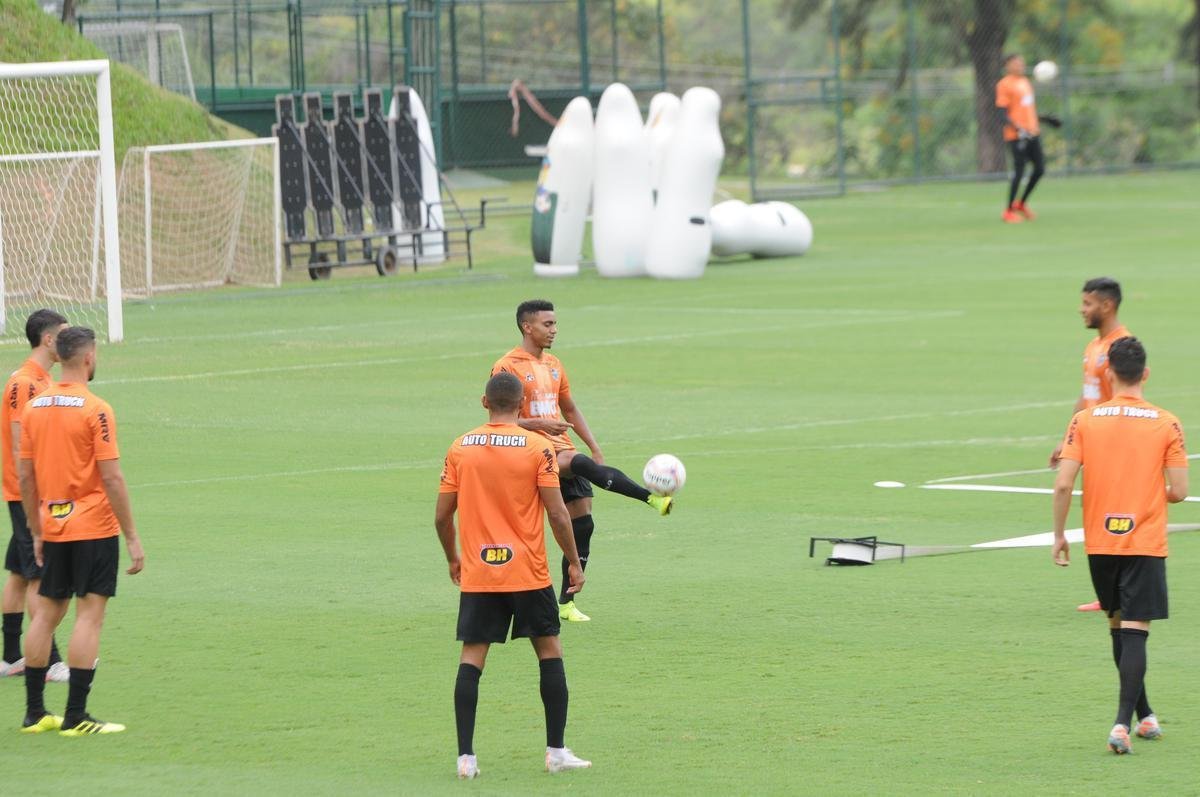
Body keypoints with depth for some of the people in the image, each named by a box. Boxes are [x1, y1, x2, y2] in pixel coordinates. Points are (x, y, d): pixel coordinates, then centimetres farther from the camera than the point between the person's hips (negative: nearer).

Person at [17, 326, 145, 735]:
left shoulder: (34, 407, 5)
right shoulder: (95, 410, -13)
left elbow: (25, 476, 9)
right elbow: (111, 478, -15)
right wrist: (132, 538, -10)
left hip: (53, 531, 6)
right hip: (94, 529, -6)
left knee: (46, 613, 13)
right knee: (89, 614, -3)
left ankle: (34, 713, 16)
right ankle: (75, 718, -6)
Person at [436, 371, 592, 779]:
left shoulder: (460, 449, 1)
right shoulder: (538, 447, -6)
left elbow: (442, 516, 3)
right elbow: (557, 513, -9)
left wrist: (453, 559, 20)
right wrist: (574, 562, 3)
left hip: (477, 575, 2)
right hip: (528, 574, -2)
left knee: (471, 659, 3)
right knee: (550, 652, 12)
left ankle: (466, 756, -4)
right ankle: (556, 752, 11)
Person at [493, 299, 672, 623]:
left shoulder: (553, 365, 19)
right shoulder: (508, 367, -5)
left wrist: (594, 447, 17)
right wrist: (539, 424, -22)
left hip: (563, 451, 8)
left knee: (582, 524, 1)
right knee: (582, 463, -36)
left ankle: (566, 602, 10)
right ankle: (653, 498, -50)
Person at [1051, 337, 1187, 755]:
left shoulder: (1085, 420, -3)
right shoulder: (1166, 424, -5)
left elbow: (1063, 484, -9)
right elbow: (1179, 491, -6)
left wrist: (1059, 535, 3)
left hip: (1100, 544, 2)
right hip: (1146, 545, -2)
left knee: (1119, 626, 18)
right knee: (1134, 632, -4)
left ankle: (1144, 716, 29)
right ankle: (1124, 723, -18)